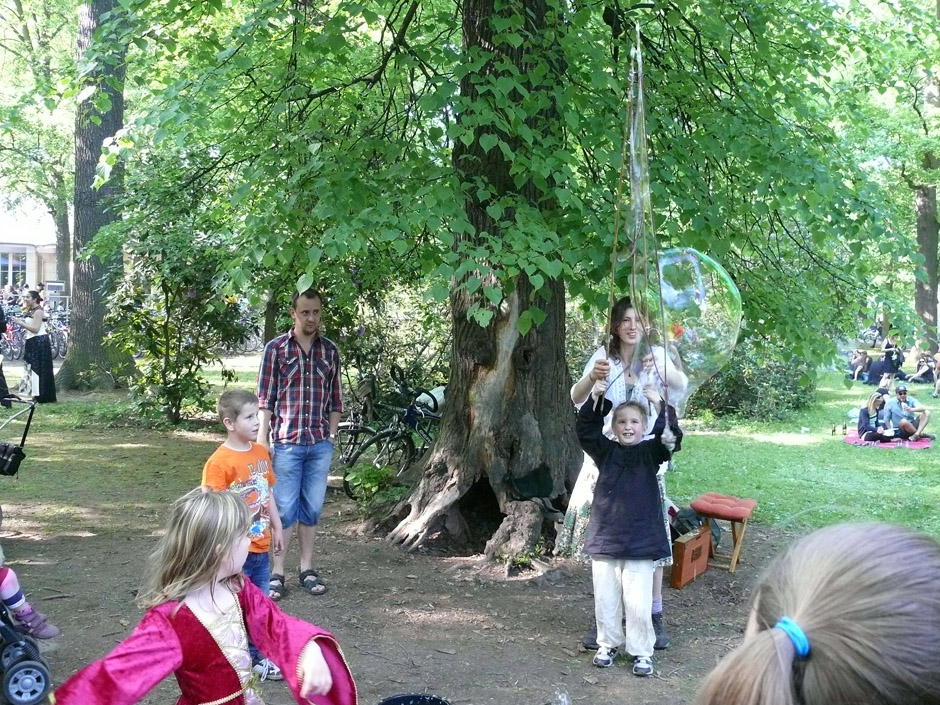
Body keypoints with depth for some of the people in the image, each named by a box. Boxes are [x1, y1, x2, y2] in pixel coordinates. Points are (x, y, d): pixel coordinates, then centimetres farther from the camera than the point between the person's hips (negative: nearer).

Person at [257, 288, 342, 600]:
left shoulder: (330, 351, 7)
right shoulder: (276, 348, -2)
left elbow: (335, 398, 12)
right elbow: (265, 399, -3)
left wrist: (331, 434, 6)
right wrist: (262, 439, -7)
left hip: (320, 444, 3)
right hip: (286, 442, -3)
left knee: (312, 508, 9)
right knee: (284, 509, 0)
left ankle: (306, 569, 19)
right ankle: (277, 574, 8)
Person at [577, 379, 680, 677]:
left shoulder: (650, 452, 3)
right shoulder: (606, 451, 5)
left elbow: (670, 437, -14)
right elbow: (586, 429, -6)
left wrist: (661, 406, -29)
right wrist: (595, 398, -19)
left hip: (640, 540, -2)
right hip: (604, 538, 2)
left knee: (637, 601, 0)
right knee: (605, 598, 10)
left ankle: (641, 651, 15)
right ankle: (608, 643, 28)